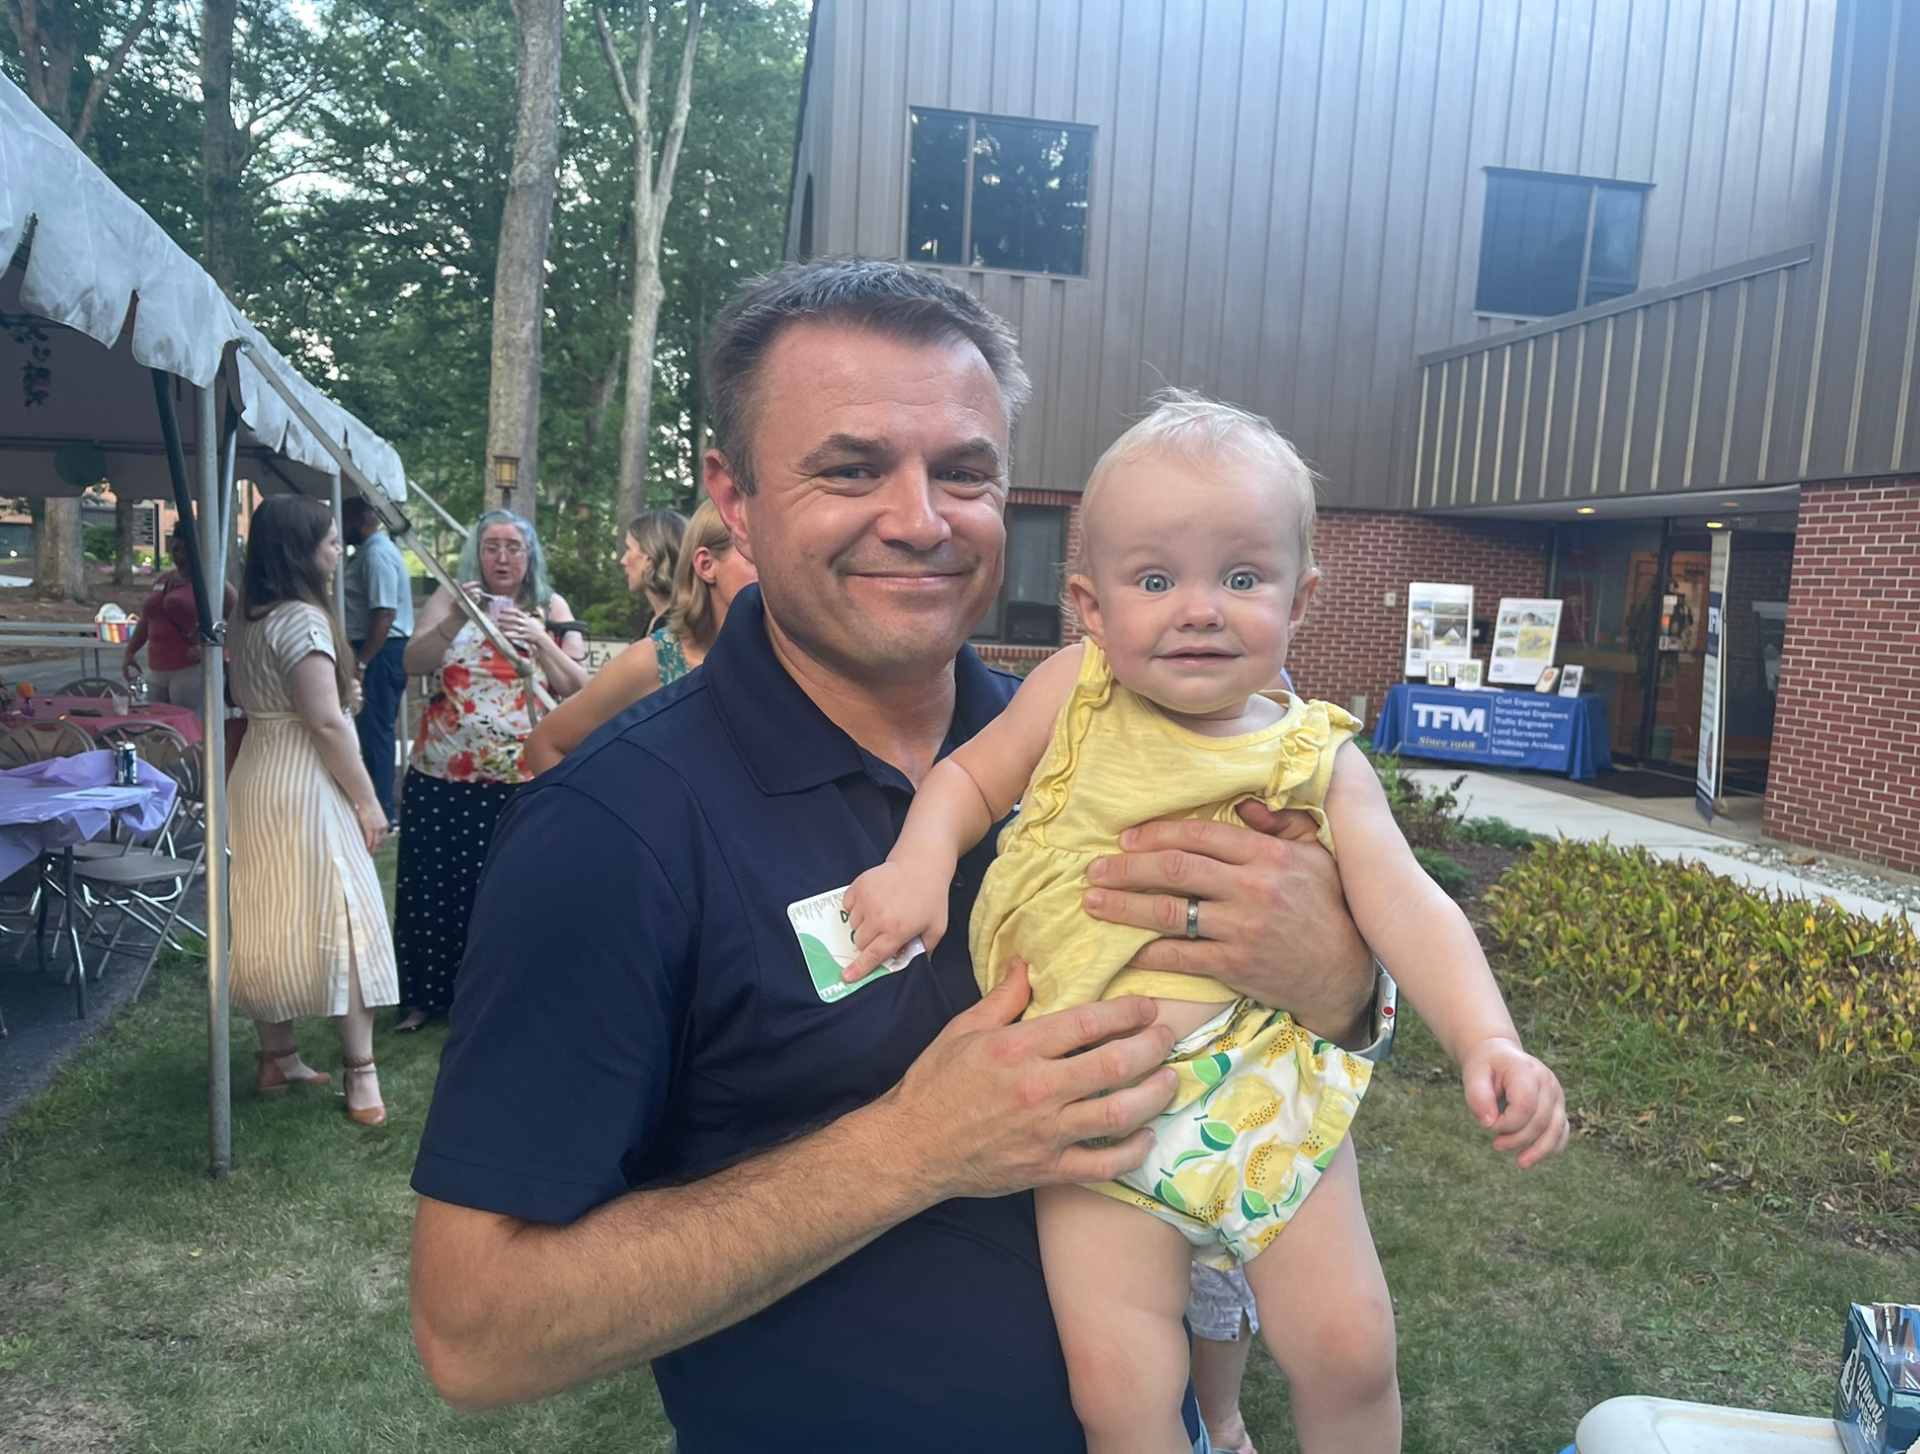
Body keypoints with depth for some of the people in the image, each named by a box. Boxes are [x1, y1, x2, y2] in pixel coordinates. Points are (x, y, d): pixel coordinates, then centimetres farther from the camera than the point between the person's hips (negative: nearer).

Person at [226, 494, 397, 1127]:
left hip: (256, 776, 9)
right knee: (338, 920, -2)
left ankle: (277, 1058, 24)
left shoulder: (250, 618, 10)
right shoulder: (303, 619, -18)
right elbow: (325, 723, -21)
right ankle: (361, 1071, 3)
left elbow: (253, 701, 17)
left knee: (267, 922, 14)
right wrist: (367, 800, -15)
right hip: (304, 786, -9)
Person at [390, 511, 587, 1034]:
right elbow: (413, 663, -7)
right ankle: (426, 995, 19)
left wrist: (541, 641, -11)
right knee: (436, 884, 5)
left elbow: (577, 688, 3)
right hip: (446, 775, 1)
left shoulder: (551, 607, 8)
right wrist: (456, 620, -21)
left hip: (522, 777, -1)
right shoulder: (449, 600, 7)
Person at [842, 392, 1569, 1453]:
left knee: (1347, 1347, 3)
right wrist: (920, 862, -11)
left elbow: (1408, 908, -5)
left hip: (1266, 1091, 1)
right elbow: (972, 775, 9)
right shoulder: (1072, 692, 0)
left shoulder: (1318, 756, -1)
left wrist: (1488, 1043, -21)